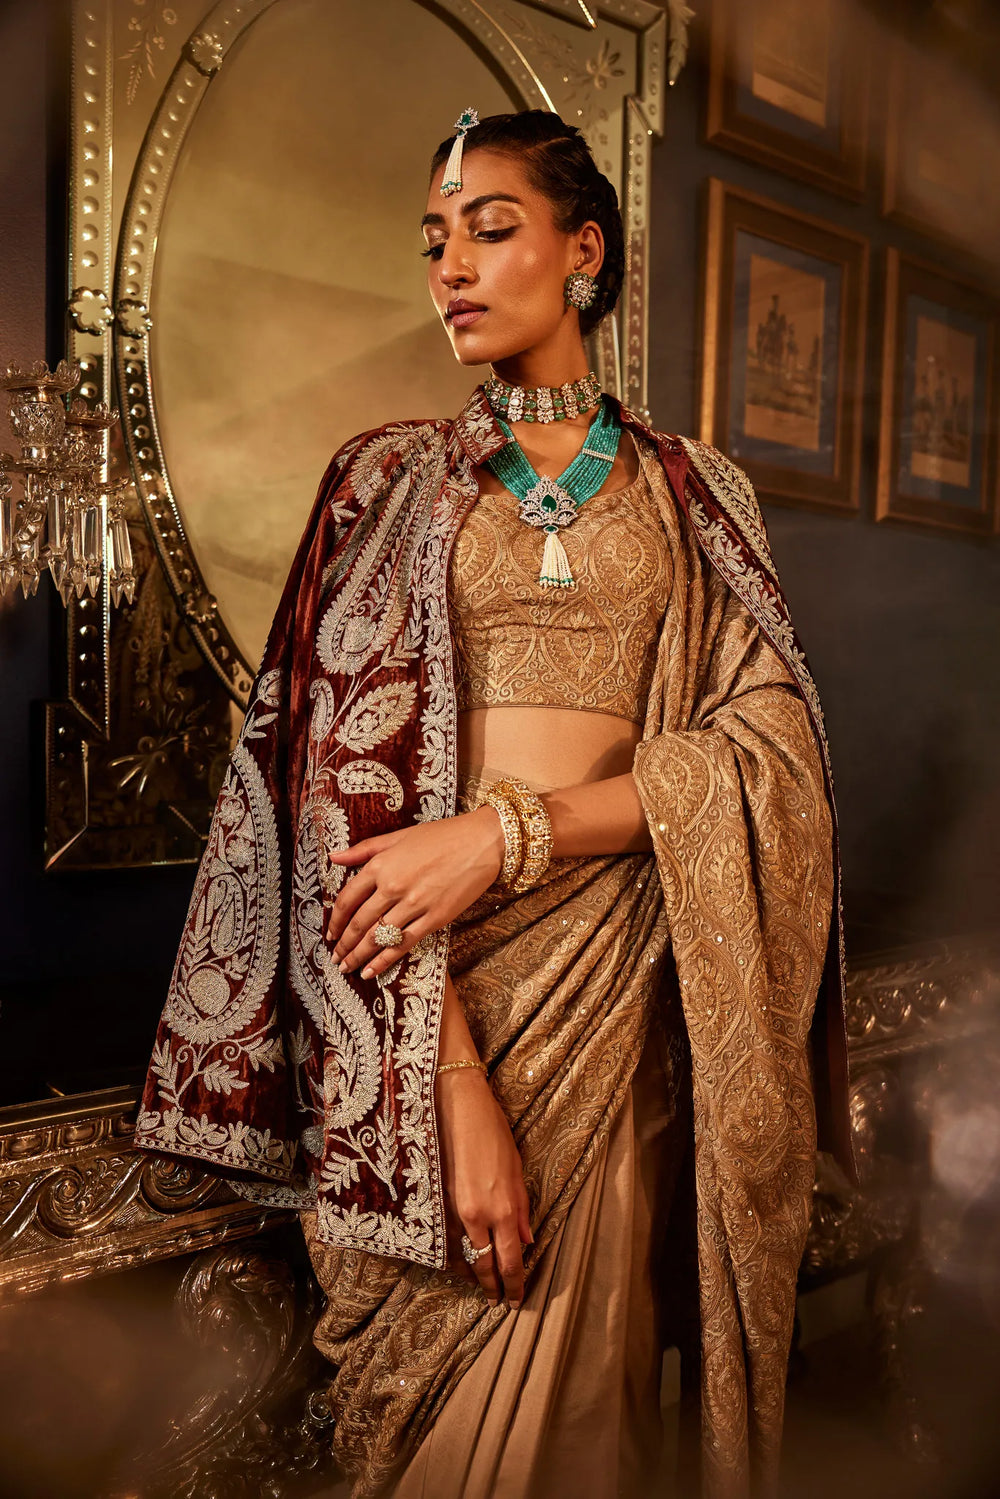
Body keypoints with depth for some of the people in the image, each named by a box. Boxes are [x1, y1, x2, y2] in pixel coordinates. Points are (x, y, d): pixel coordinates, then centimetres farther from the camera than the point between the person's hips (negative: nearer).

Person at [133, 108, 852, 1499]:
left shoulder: (693, 493, 9)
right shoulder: (392, 479, 5)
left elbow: (770, 743, -3)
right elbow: (353, 778, -6)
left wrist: (511, 830, -17)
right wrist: (449, 1075, -16)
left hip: (616, 967, 1)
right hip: (424, 982, 0)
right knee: (434, 1374, 13)